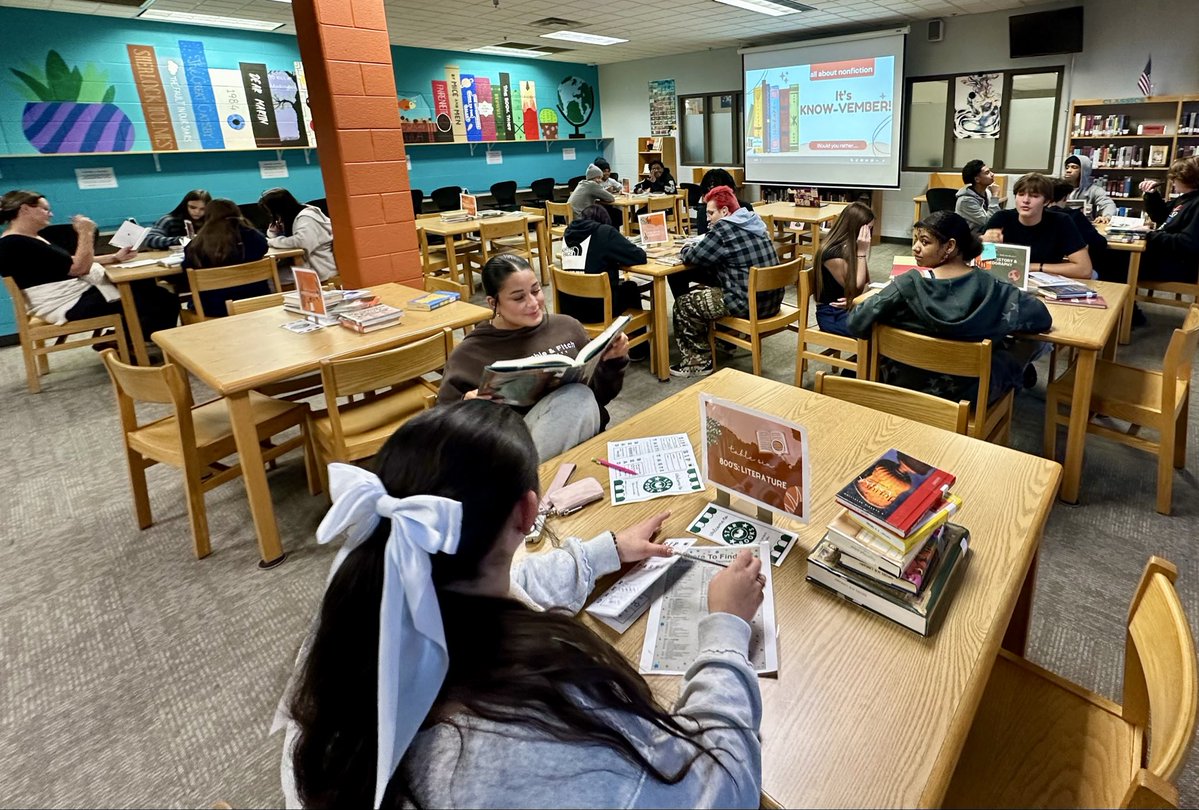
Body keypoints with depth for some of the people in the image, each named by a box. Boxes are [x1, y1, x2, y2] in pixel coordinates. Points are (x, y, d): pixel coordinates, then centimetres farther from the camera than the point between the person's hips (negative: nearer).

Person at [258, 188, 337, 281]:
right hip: (309, 262, 9)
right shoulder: (291, 217, 11)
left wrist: (272, 242, -19)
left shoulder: (306, 218, -17)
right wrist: (274, 230, -5)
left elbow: (301, 241, -33)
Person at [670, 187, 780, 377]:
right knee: (701, 292, 27)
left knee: (684, 304, 2)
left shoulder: (724, 228, -15)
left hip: (748, 304, -9)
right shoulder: (753, 222, 12)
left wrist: (685, 249, 12)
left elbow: (692, 257, -9)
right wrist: (694, 247, 11)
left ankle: (699, 362, 8)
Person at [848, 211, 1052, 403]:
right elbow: (1041, 317, -3)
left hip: (906, 386, -1)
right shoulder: (989, 287, -13)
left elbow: (857, 323, -20)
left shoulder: (908, 284, -20)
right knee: (1035, 340, 20)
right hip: (969, 392, 2)